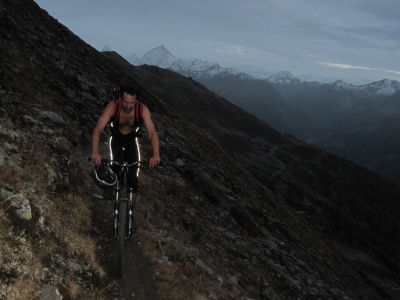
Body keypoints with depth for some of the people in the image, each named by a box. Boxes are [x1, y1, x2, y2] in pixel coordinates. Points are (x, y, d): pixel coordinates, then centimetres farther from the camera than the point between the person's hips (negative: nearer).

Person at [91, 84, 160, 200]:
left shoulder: (143, 110, -31)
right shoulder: (112, 107, -32)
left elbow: (152, 132, -38)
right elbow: (98, 130, -37)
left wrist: (156, 155, -55)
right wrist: (95, 152, -53)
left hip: (132, 139, 1)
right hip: (116, 137, -1)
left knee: (132, 174, -9)